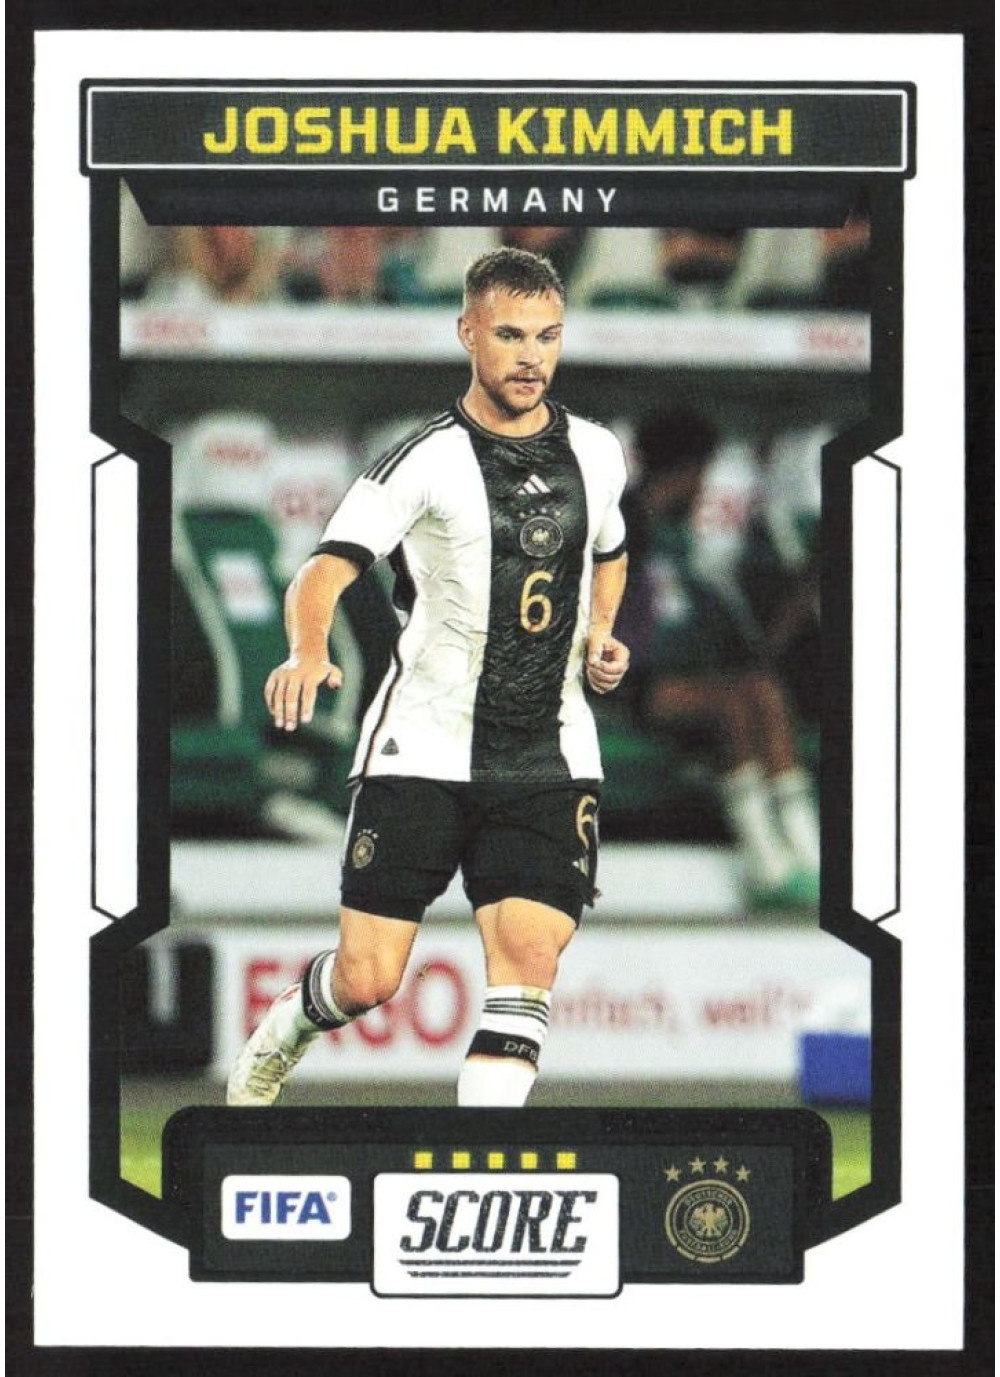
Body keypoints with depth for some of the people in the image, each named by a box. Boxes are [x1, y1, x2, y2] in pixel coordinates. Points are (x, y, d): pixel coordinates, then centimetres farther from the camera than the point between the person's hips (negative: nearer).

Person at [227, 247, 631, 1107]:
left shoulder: (596, 454, 8)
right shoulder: (428, 461, -10)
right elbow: (328, 567, -22)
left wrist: (601, 635, 9)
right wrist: (308, 653, -42)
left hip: (550, 760, 4)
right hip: (423, 751, -4)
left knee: (531, 955, -14)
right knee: (368, 979, -2)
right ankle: (277, 1040, 32)